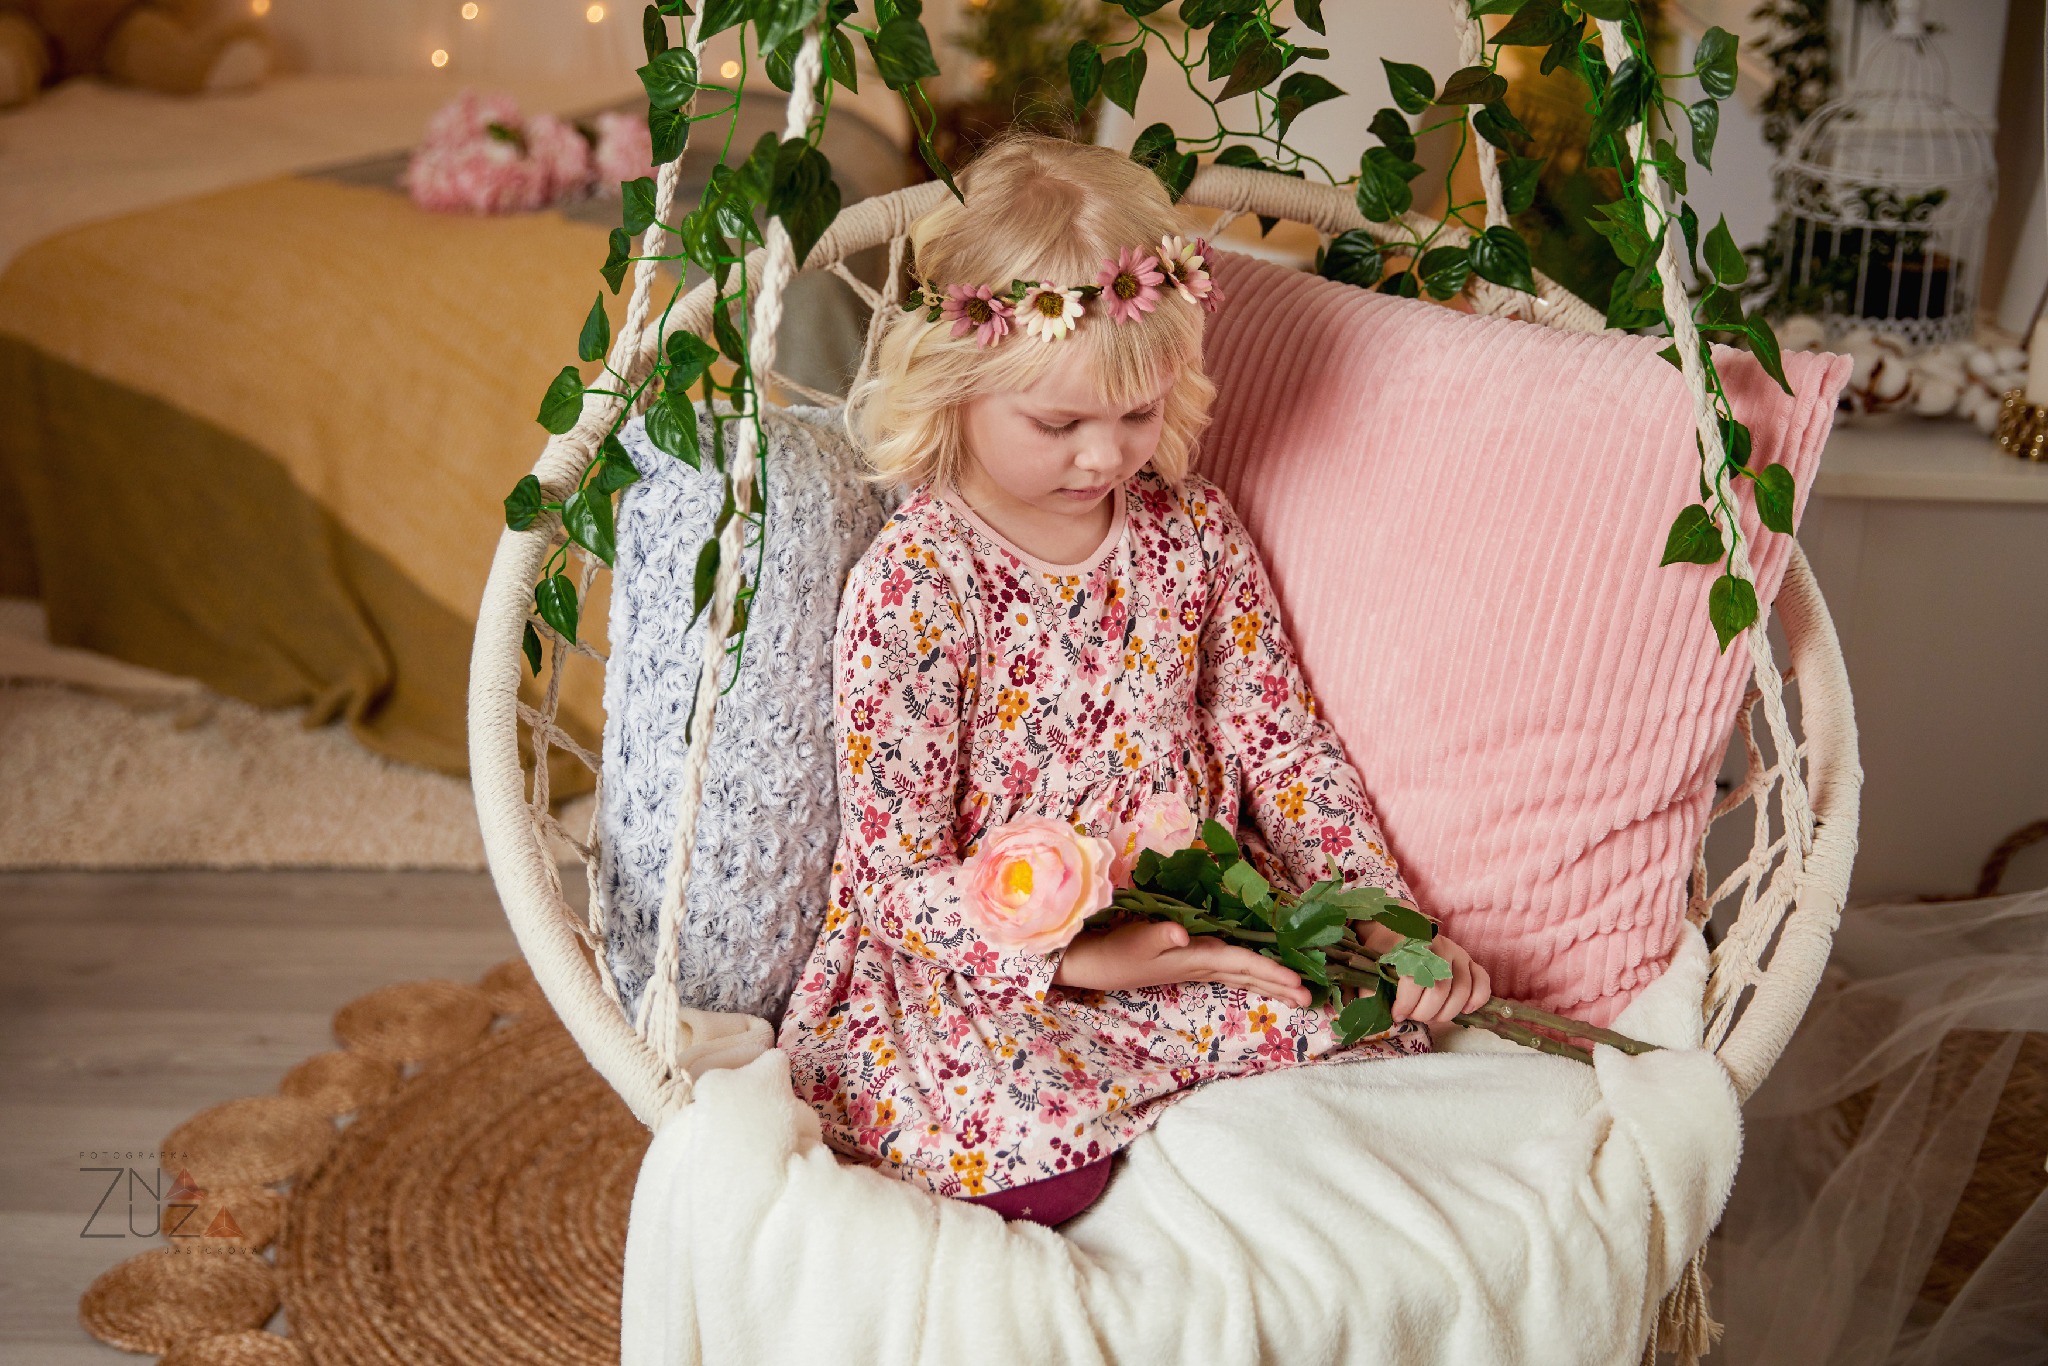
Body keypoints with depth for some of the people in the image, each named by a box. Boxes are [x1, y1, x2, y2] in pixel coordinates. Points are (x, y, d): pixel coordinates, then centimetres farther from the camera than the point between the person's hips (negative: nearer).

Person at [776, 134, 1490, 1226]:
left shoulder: (1191, 529, 0)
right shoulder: (912, 584, -16)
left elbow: (1282, 743, 7)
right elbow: (901, 872, -15)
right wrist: (1076, 956, -26)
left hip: (1187, 921, 5)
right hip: (966, 969, -5)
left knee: (1391, 1007, -12)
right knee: (1032, 1156, -30)